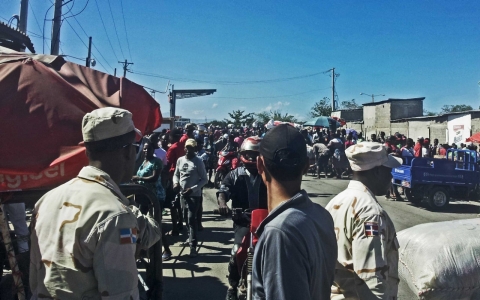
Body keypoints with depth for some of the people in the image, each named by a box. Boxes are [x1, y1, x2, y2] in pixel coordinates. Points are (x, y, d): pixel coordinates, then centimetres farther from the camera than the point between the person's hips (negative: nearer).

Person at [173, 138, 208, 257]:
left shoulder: (198, 162, -10)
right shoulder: (180, 160, 4)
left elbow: (204, 179, -9)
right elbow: (176, 174, 15)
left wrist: (193, 189, -20)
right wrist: (176, 183, -6)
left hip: (194, 195, -5)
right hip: (182, 194, 6)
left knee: (191, 219, -10)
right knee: (186, 218, 18)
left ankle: (193, 246, -8)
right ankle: (191, 237, 39)